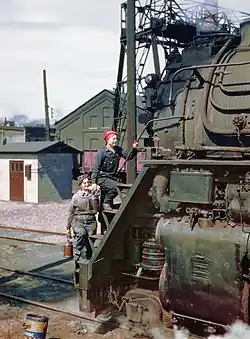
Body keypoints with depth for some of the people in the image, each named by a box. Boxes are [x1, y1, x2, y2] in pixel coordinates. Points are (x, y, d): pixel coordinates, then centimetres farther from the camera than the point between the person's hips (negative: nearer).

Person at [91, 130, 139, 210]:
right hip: (102, 177, -6)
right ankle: (106, 202, -9)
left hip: (112, 177, 6)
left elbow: (128, 156, 3)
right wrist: (94, 182, -18)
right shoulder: (101, 152, -9)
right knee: (116, 187, -27)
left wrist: (134, 149, -15)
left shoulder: (118, 150, 8)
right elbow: (96, 168, -12)